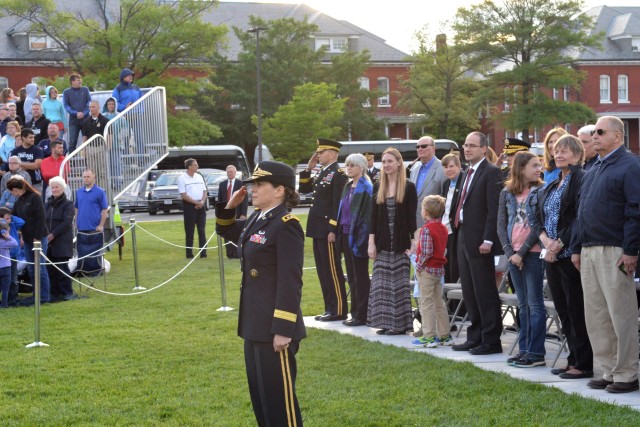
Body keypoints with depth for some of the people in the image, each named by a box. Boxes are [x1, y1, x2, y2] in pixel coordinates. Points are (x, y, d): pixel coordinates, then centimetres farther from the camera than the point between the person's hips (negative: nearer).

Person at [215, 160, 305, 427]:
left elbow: (290, 282, -21)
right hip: (255, 325, 10)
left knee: (279, 396, -2)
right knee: (259, 393, 17)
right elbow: (226, 231, 31)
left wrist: (284, 329, -23)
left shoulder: (286, 226, -17)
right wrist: (229, 206, 11)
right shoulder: (257, 220, 10)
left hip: (274, 328, -10)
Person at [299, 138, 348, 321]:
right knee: (323, 271, 12)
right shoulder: (322, 173, 16)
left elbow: (338, 204, -17)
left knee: (332, 270, -5)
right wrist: (308, 168, 10)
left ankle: (338, 311, 0)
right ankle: (329, 308, 18)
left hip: (328, 230, -9)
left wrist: (333, 230, -21)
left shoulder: (338, 174, -12)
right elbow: (304, 189, 21)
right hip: (318, 230, 9)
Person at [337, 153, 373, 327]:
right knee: (352, 276, 11)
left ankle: (361, 315, 3)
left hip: (357, 237, -8)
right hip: (346, 235, 8)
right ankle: (355, 313, 17)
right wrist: (340, 234, 10)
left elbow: (367, 215, -16)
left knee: (360, 277, -2)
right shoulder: (348, 187, 14)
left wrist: (361, 240, -20)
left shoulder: (366, 188, -11)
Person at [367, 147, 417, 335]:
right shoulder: (378, 188, 10)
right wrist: (371, 242, 3)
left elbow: (412, 216, -5)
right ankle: (386, 322, 9)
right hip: (383, 243, 4)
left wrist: (413, 242, -11)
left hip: (401, 242, -4)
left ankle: (400, 323, 4)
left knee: (400, 282, -1)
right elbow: (374, 216, 9)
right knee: (381, 283, 3)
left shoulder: (408, 187, -3)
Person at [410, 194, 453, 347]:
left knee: (426, 303, -3)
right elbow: (443, 248, 12)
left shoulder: (426, 229, -16)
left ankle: (429, 337, -3)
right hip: (440, 269, 8)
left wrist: (419, 266, -11)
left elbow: (426, 252, -23)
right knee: (439, 303, 14)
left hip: (427, 270, -8)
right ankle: (445, 335, 16)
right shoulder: (443, 228, 9)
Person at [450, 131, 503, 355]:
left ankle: (491, 341, 2)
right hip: (463, 237, 9)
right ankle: (475, 337, 21)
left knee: (485, 292, -3)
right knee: (469, 292, 13)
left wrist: (488, 240, -21)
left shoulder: (491, 172, -10)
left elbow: (494, 209, -16)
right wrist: (457, 231, 12)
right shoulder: (468, 173, 17)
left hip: (479, 241, -9)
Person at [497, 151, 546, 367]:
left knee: (535, 303, -3)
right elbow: (501, 226, 7)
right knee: (523, 304, 11)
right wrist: (510, 253, -5)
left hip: (533, 253, -4)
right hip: (513, 255, 4)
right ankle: (524, 350, 16)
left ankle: (536, 353, -1)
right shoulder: (506, 193, 8)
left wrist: (522, 253, -12)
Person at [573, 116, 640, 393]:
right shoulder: (593, 170, 19)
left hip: (614, 252, -8)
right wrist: (577, 248, 16)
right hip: (589, 252, 8)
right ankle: (608, 371, 17)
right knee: (595, 315, 9)